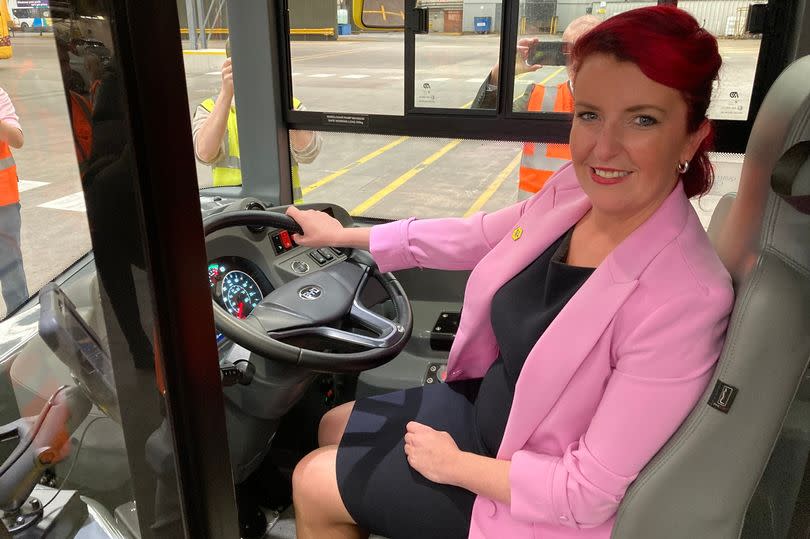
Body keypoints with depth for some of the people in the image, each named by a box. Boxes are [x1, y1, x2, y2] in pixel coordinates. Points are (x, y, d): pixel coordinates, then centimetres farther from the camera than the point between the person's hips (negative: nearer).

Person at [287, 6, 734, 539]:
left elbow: (590, 493, -27)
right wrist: (344, 235, 12)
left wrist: (454, 464, -15)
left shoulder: (685, 297, -33)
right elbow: (471, 237, 5)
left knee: (315, 482, 4)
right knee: (333, 428, 17)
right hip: (490, 401, 6)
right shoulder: (576, 188, -12)